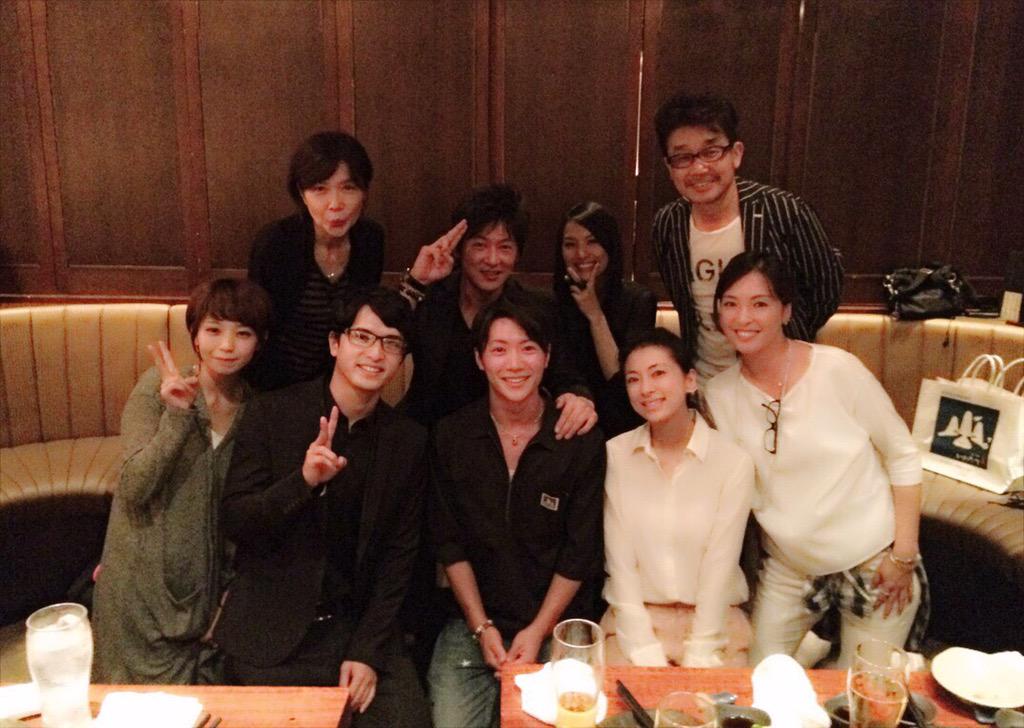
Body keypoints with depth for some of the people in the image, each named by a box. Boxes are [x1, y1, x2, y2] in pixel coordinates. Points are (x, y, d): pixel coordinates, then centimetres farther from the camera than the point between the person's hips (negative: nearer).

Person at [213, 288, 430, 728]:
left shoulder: (408, 441, 0)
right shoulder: (272, 413, -6)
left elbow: (399, 555, 1)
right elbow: (234, 521, -8)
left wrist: (368, 651, -7)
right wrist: (304, 481, -26)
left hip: (360, 626, 2)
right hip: (272, 631, -1)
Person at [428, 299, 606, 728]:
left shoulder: (583, 442, -7)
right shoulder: (451, 436, -3)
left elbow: (580, 552, -5)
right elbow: (450, 543, 0)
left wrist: (538, 631, -10)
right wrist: (482, 627, -6)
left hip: (557, 625, -1)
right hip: (472, 621, 1)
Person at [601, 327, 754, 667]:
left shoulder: (734, 460, -8)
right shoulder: (616, 454, -4)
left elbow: (719, 567, -8)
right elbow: (619, 561, -5)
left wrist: (697, 659, -12)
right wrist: (649, 654, -10)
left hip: (712, 618, 0)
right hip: (634, 617, 1)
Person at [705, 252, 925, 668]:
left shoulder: (837, 369, -16)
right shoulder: (720, 394, -5)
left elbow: (903, 457, -8)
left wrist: (903, 556, -10)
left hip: (872, 564, -3)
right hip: (787, 568, 3)